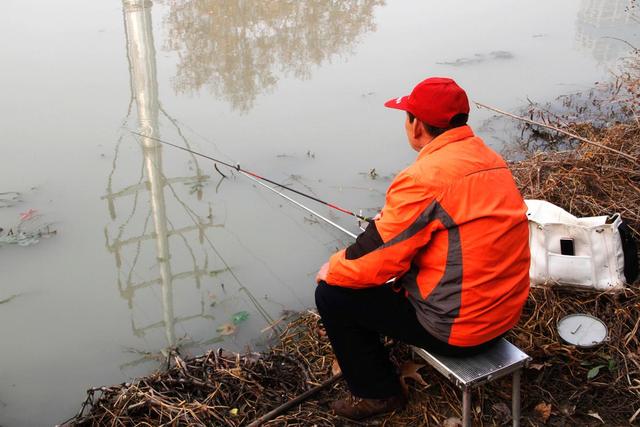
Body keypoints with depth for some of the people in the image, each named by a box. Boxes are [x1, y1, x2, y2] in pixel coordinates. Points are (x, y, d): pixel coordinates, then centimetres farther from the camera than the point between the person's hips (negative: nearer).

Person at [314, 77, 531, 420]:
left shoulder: (424, 177, -24)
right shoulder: (491, 160, 3)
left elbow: (374, 259, -19)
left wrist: (331, 270, 1)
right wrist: (390, 221, 16)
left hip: (457, 328, -9)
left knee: (332, 295, 2)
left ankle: (377, 393, 18)